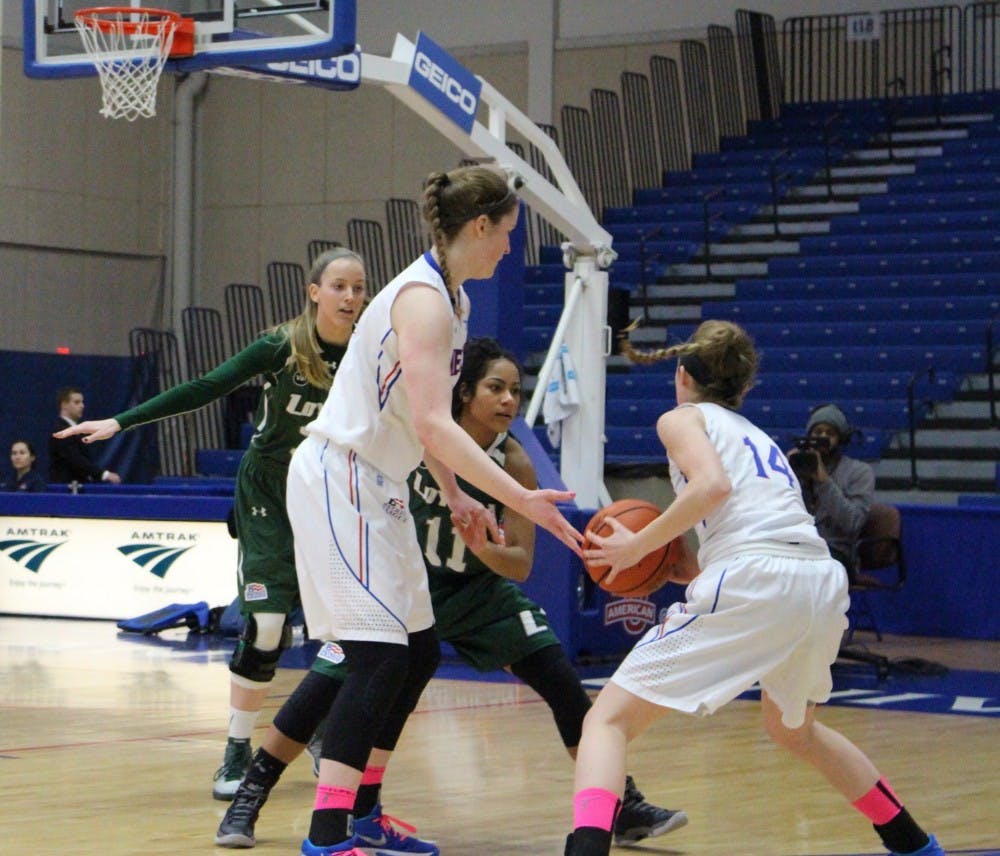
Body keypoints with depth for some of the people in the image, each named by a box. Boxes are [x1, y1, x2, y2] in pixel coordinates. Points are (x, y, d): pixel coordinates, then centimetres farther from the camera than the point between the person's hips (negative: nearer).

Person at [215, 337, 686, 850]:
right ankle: (248, 799, 2)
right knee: (328, 682, -14)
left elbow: (520, 564, -16)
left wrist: (482, 545, -36)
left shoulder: (513, 464, -17)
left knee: (563, 684, -9)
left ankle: (623, 809, 2)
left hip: (478, 590, 2)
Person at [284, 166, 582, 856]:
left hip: (379, 488, 10)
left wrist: (456, 498, 15)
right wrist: (521, 499, -34)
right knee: (380, 655, -16)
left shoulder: (452, 299, 11)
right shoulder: (423, 298, -20)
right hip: (338, 481, -10)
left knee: (418, 654, 12)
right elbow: (431, 423, -31)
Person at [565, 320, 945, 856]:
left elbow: (713, 485, -8)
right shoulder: (756, 434, 33)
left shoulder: (683, 416, 13)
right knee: (792, 729, 35)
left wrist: (639, 546, -1)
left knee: (609, 719, -4)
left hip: (752, 580, -7)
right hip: (825, 586, 7)